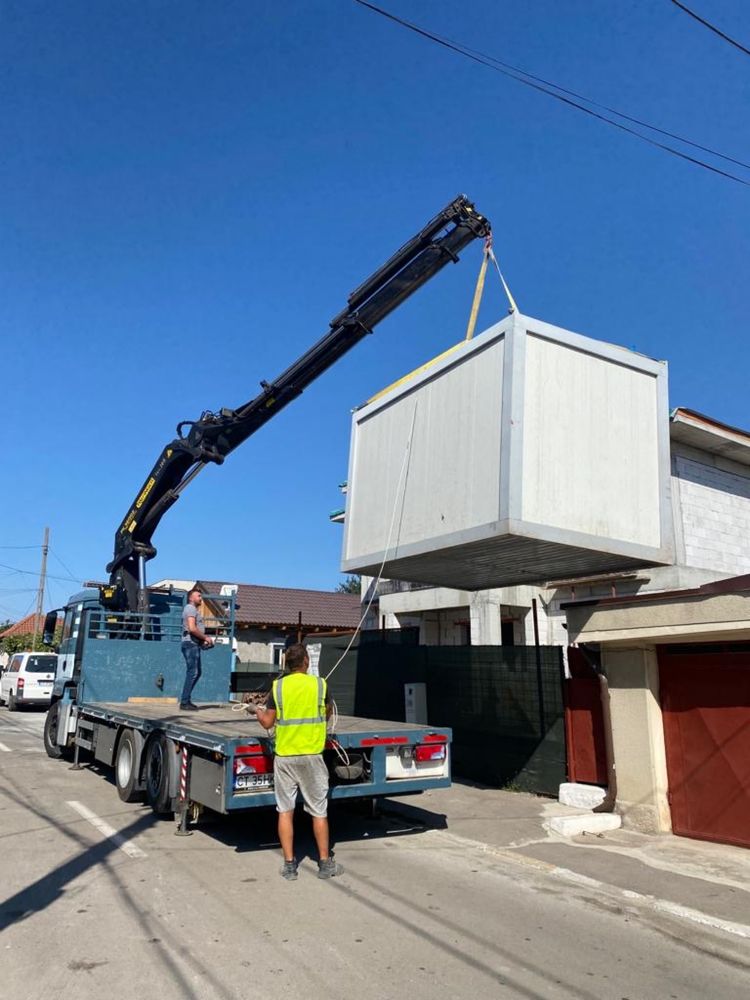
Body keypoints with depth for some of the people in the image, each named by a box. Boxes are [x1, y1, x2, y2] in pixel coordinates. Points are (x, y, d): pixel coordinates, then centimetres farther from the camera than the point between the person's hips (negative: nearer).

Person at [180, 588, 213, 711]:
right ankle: (184, 702, -9)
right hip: (191, 644, -10)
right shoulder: (191, 609, -9)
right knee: (192, 673, -10)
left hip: (194, 644, 10)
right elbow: (192, 628, -21)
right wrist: (205, 637, -12)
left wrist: (203, 639, 15)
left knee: (197, 673, 12)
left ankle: (186, 700, 16)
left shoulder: (193, 609, 23)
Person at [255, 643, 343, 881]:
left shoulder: (278, 687, -5)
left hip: (284, 756, 1)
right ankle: (325, 863, 18)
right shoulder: (319, 685, -5)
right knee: (318, 812, 10)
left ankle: (289, 864, 15)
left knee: (285, 811, 10)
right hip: (311, 756, -1)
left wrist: (258, 711, 19)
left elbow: (267, 723, -2)